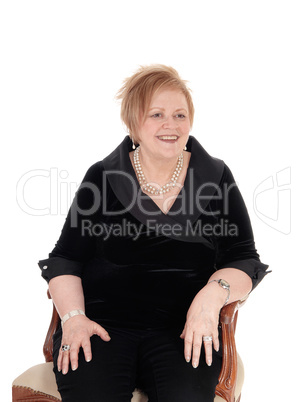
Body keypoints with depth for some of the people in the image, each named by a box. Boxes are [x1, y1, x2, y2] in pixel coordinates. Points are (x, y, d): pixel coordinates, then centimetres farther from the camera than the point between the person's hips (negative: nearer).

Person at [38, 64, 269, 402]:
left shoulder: (216, 178, 9)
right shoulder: (101, 178, 7)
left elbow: (244, 260, 6)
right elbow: (65, 260, 9)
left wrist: (214, 292, -15)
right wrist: (73, 317, -8)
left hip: (183, 327, 1)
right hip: (103, 320, 0)